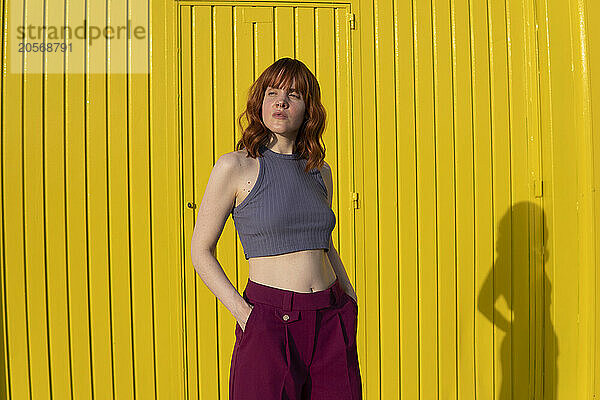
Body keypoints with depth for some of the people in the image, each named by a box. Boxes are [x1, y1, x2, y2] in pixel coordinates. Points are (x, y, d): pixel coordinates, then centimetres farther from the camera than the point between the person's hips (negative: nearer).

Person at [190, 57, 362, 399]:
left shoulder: (320, 171, 9)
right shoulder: (236, 166, -5)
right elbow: (201, 251, -2)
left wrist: (351, 300, 10)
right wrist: (243, 312, -11)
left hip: (332, 326, 4)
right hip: (270, 325, -4)